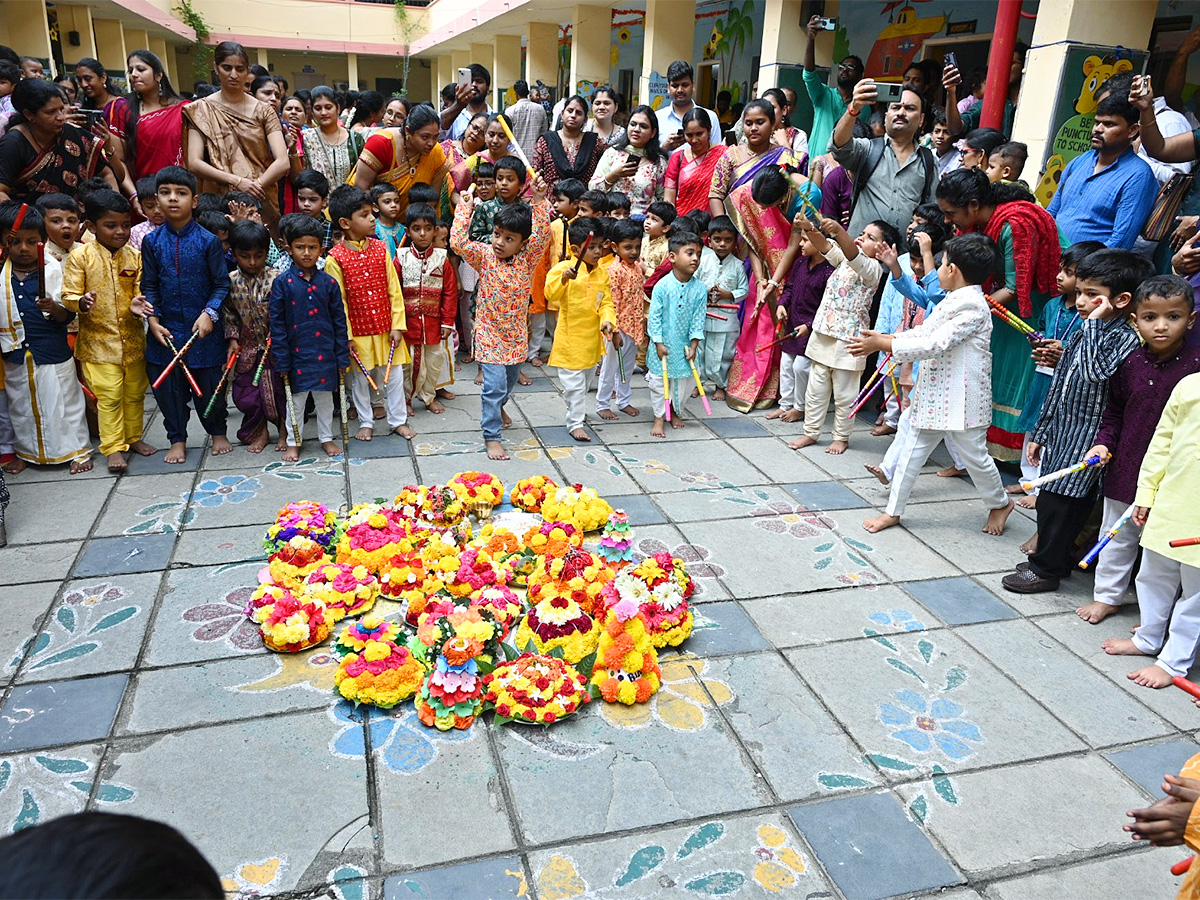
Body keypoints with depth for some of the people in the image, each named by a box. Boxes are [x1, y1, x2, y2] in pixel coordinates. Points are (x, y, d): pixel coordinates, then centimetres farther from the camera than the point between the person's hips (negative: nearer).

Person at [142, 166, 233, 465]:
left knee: (209, 384, 9)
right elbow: (149, 286, 6)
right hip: (166, 330, 2)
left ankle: (218, 432, 30)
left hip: (203, 330, -2)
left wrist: (210, 313, -16)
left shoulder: (208, 241, -6)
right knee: (168, 387, 9)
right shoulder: (152, 241, 2)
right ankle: (177, 439, 25)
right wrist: (153, 321, -4)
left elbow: (222, 283, -4)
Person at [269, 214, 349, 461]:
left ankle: (326, 438, 30)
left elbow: (339, 321, 4)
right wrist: (282, 360, -8)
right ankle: (293, 443, 25)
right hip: (296, 354, -2)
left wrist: (342, 356, 2)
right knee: (296, 400, 11)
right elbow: (277, 325, -5)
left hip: (325, 354, 2)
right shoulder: (282, 283, -6)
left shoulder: (328, 282, 0)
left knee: (325, 398, 14)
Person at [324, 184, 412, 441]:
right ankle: (365, 422, 29)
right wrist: (346, 335, -9)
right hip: (357, 332, -3)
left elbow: (394, 290, 1)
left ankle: (398, 420, 26)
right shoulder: (335, 258, -11)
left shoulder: (380, 248, -1)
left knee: (393, 376, 10)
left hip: (386, 329, 3)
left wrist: (397, 324, -2)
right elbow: (338, 301, -8)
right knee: (359, 379, 12)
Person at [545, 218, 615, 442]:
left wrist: (608, 321, -15)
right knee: (574, 381, -2)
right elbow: (550, 294, -23)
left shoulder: (602, 273, 3)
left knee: (585, 378, 22)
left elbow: (606, 302, 3)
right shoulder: (563, 268, -13)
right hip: (570, 336, -6)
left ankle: (577, 411, 43)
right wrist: (564, 279, -40)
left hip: (592, 337, 6)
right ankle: (575, 423, 7)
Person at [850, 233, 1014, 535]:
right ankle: (893, 511, 19)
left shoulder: (973, 306, -20)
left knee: (974, 455, 8)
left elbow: (934, 344, -25)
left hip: (961, 397, -9)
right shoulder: (954, 300, 11)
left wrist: (883, 345, -24)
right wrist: (886, 338, 3)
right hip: (934, 394, 9)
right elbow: (924, 331, 16)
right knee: (913, 451, 10)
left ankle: (1000, 504, 33)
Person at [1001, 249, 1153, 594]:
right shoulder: (1083, 332, 11)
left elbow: (1097, 371, -35)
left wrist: (1095, 323, -27)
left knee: (1058, 501, -1)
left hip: (1086, 440, -8)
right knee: (1049, 498, 15)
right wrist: (1040, 433, 19)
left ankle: (1046, 568, 14)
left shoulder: (1126, 338, -15)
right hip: (1061, 432, 8)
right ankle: (1057, 558, 32)